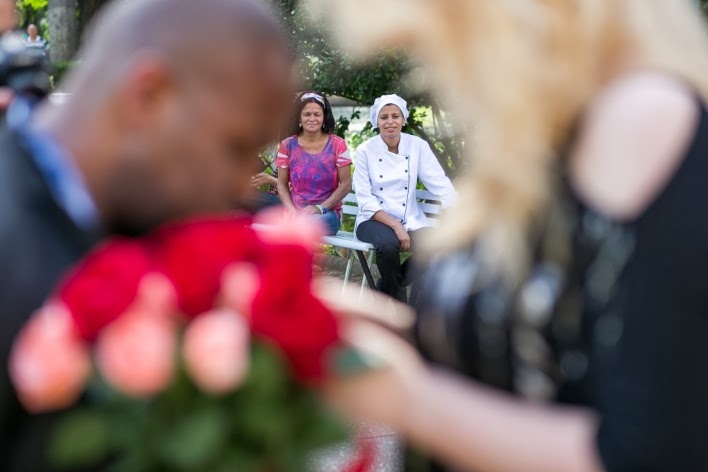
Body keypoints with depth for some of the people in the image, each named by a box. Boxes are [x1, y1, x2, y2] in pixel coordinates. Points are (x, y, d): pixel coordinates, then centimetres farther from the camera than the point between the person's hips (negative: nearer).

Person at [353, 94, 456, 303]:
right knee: (388, 244, -36)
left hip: (410, 219, 2)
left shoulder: (418, 146, 0)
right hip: (375, 219, -2)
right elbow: (365, 199, -9)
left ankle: (387, 286, -1)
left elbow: (440, 183, -5)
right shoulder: (365, 150, -5)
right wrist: (395, 225, -21)